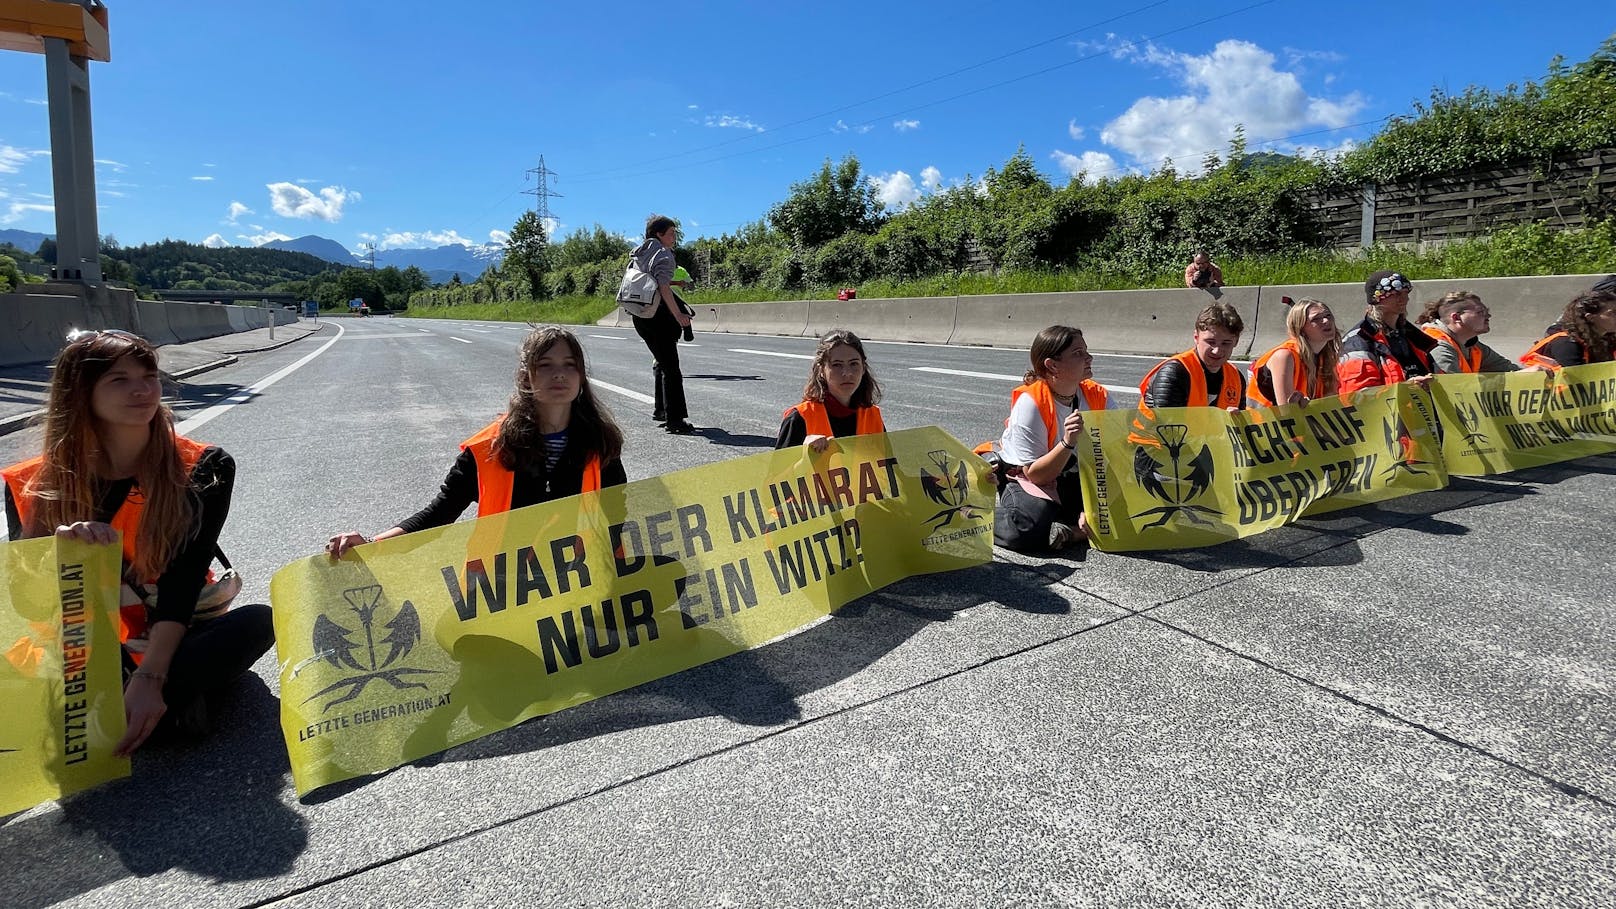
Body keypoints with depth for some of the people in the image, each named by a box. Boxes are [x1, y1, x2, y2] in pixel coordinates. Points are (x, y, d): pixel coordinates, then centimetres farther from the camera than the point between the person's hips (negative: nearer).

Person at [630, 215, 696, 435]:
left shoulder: (639, 253, 15)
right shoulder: (663, 255, -11)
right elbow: (664, 288, -20)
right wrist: (678, 315, -20)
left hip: (639, 316, 9)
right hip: (657, 316, -9)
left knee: (662, 363, 21)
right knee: (671, 368, -5)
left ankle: (660, 410, 28)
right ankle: (674, 419, -4)